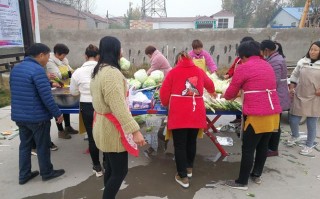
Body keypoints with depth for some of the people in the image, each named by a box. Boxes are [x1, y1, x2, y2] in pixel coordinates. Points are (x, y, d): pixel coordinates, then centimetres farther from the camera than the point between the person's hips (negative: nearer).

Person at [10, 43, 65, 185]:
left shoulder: (15, 68, 9)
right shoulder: (37, 70, -20)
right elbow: (46, 97, -23)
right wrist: (57, 114, -13)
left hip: (18, 116, 8)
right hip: (37, 117, -8)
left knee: (25, 145, 18)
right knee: (43, 146, 8)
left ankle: (24, 175, 28)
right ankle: (46, 173, 24)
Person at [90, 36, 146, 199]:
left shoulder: (98, 71, 9)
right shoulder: (112, 72, -23)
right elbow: (118, 107, -30)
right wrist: (135, 130, -30)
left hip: (103, 125, 10)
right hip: (112, 129, -10)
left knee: (111, 167, 21)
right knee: (120, 171, 3)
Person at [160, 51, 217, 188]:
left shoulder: (173, 72, 2)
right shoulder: (199, 71, 12)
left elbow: (164, 92, 0)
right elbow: (209, 84, 30)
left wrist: (166, 103, 21)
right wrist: (212, 92, 52)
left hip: (179, 114, -4)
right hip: (196, 114, 4)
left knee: (180, 145, 5)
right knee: (191, 142, 21)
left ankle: (183, 177, 11)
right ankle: (189, 168, 38)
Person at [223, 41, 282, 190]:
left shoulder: (243, 67, -5)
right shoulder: (268, 66, 16)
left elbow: (230, 93, 0)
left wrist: (226, 96, 22)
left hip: (256, 115, -7)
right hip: (273, 112, 7)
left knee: (248, 149, 3)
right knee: (263, 145, 18)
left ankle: (242, 182, 13)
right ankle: (256, 175, 34)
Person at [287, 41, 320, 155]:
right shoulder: (302, 62, 5)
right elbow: (294, 76, 12)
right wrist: (291, 88, 4)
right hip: (299, 96, 3)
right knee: (293, 120, 6)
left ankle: (309, 145, 26)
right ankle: (295, 136, 37)